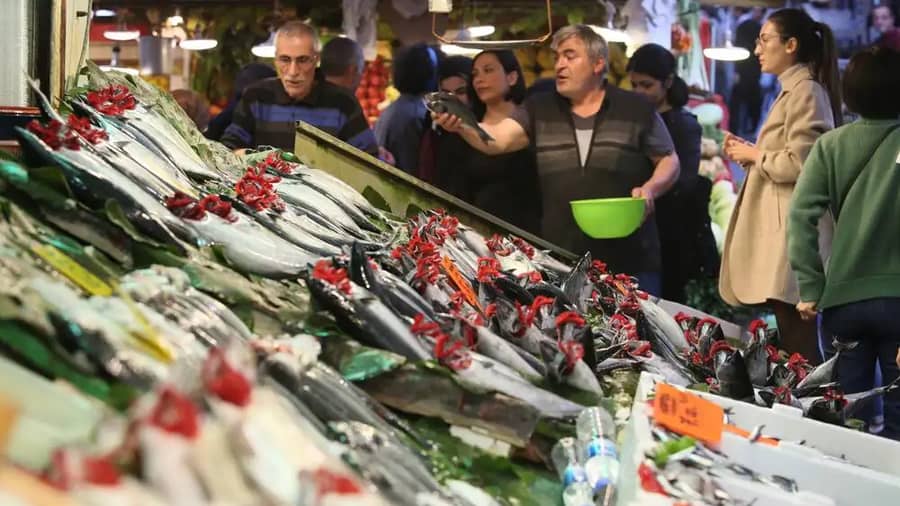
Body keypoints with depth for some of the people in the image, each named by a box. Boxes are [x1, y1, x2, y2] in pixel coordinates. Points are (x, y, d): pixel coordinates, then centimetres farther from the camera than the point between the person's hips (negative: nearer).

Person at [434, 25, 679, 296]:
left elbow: (670, 161, 8)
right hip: (560, 262, 2)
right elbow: (497, 139, -6)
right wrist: (463, 125, -26)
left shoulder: (636, 109, 1)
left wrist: (650, 189, -12)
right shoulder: (539, 109, 7)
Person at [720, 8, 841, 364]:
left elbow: (799, 162, -20)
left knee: (796, 344, -12)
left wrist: (754, 155, -6)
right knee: (792, 339, 10)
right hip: (781, 230, 11)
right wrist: (751, 152, 12)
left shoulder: (805, 91, -10)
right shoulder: (793, 91, 22)